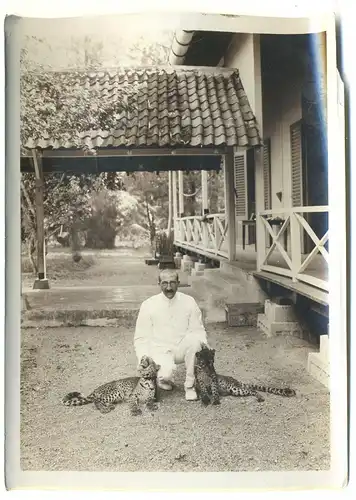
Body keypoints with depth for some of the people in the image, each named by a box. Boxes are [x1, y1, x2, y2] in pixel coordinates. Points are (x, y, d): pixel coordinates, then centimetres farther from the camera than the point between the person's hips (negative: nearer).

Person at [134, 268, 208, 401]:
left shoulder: (188, 302, -2)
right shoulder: (148, 305, -6)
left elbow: (198, 330, 1)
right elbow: (141, 338, -3)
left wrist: (204, 345, -21)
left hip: (182, 349, 2)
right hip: (160, 350, -2)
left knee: (194, 339, -30)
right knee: (165, 374, -32)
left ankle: (190, 385, -13)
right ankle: (163, 378, 8)